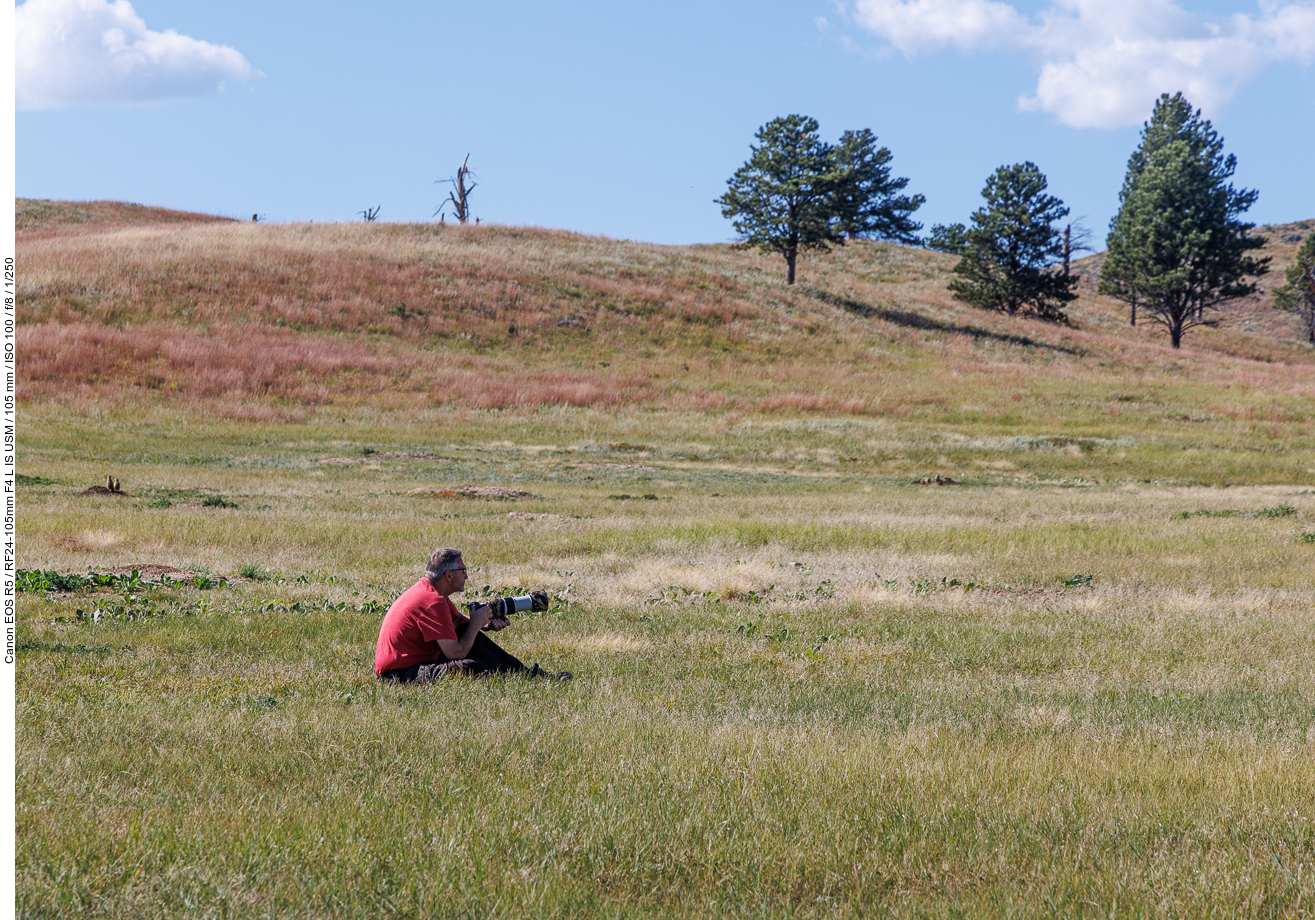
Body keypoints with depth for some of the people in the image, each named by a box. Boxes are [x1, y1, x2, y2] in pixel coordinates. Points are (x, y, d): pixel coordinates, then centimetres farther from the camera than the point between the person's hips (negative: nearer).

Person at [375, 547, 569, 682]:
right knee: (469, 667, -31)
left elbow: (459, 621, 26)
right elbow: (456, 652, -22)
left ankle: (525, 672, 14)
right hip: (400, 673, -11)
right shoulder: (433, 602, -22)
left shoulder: (427, 590, 10)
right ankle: (528, 680, -20)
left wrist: (487, 624, 6)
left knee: (469, 634, 13)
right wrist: (476, 624, -6)